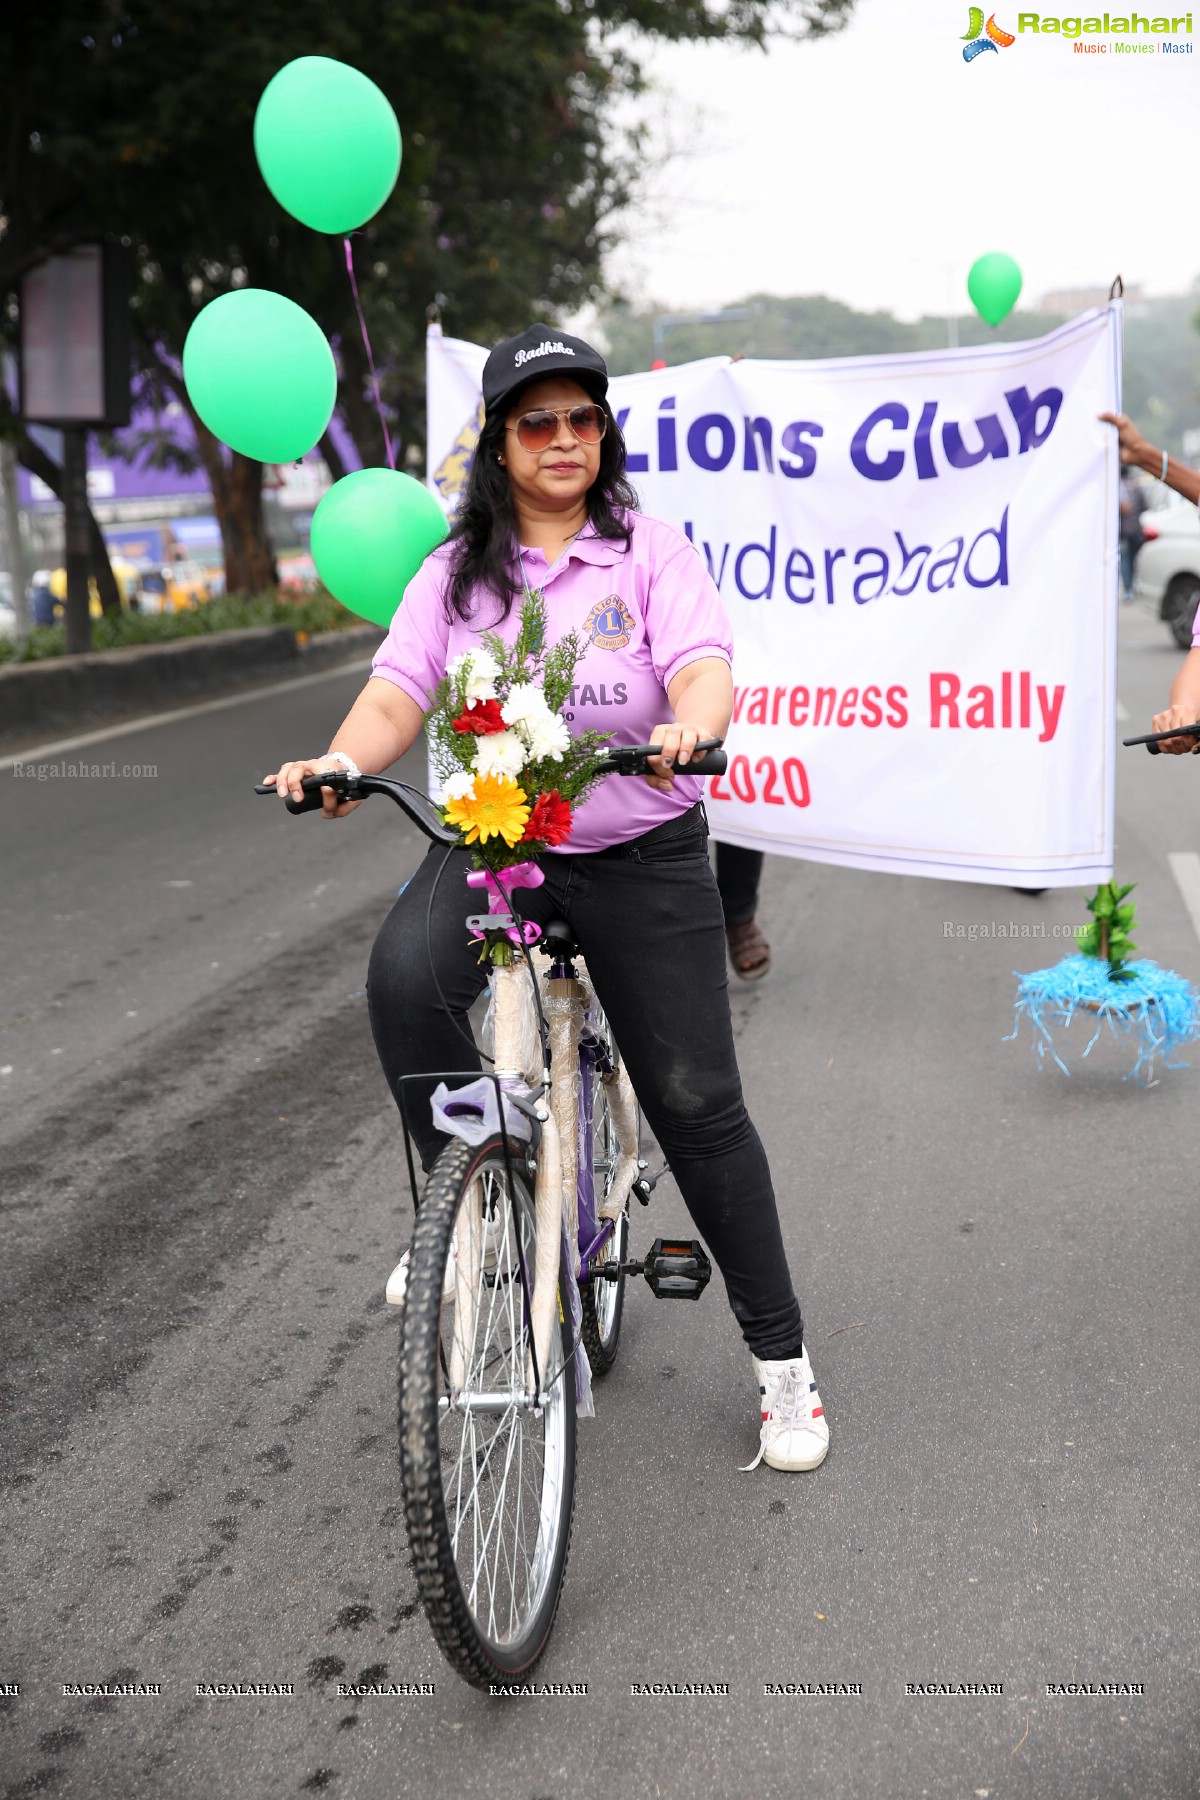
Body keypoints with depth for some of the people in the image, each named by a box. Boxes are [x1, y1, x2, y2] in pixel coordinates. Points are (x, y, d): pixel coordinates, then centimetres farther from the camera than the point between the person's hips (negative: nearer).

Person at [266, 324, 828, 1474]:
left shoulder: (651, 552, 0)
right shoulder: (456, 572, 7)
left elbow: (703, 668, -15)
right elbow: (399, 691, -4)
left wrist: (688, 730, -39)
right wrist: (343, 762, -26)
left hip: (639, 851, -2)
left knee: (696, 1104, -2)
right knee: (404, 972, -31)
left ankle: (781, 1358, 13)